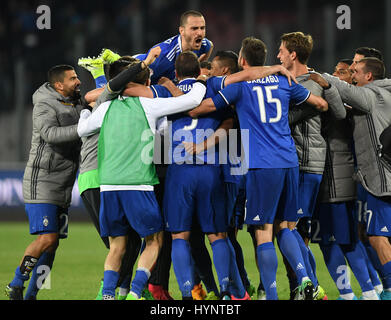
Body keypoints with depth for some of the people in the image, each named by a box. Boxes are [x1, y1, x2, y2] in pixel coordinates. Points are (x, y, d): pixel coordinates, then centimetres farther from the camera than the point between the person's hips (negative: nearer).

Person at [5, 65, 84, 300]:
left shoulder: (76, 103, 11)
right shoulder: (45, 106, -13)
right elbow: (50, 134, -31)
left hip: (63, 189, 8)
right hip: (41, 183, -8)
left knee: (53, 243, 3)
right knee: (47, 238, -16)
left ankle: (31, 294, 8)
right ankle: (16, 284, 1)